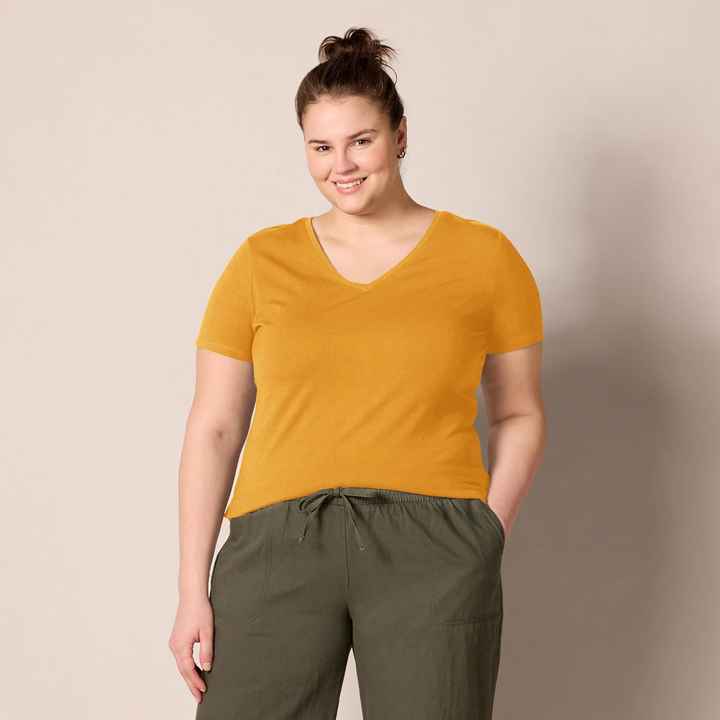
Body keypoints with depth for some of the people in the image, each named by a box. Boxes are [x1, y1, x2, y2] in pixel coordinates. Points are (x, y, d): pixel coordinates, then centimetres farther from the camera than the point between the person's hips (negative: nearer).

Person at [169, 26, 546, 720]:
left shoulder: (484, 257, 7)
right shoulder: (261, 262, 9)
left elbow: (518, 415, 13)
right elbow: (213, 428, 10)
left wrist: (484, 540, -2)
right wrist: (193, 589, 4)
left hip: (432, 553, 0)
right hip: (279, 542, 1)